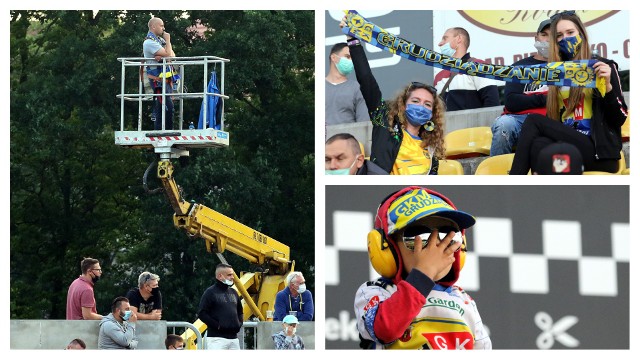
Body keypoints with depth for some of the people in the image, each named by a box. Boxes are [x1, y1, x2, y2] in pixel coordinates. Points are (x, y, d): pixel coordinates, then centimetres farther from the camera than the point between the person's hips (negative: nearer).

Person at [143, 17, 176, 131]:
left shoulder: (160, 39, 17)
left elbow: (172, 55, 7)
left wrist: (163, 56, -14)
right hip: (158, 79, -9)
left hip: (166, 78, 9)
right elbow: (168, 54, -20)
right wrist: (168, 41, -5)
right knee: (167, 107, -15)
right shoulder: (149, 42, -13)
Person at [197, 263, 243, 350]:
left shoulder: (233, 292, 16)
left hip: (233, 338, 7)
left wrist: (239, 323, 10)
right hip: (217, 338, -7)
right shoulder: (210, 292, -4)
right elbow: (202, 313, -10)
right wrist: (217, 325, -14)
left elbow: (239, 311, 30)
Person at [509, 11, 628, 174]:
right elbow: (552, 117, 16)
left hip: (597, 149, -4)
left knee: (534, 121, -23)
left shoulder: (604, 67, 6)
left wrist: (607, 86, -14)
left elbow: (620, 119, 2)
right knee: (539, 146, -33)